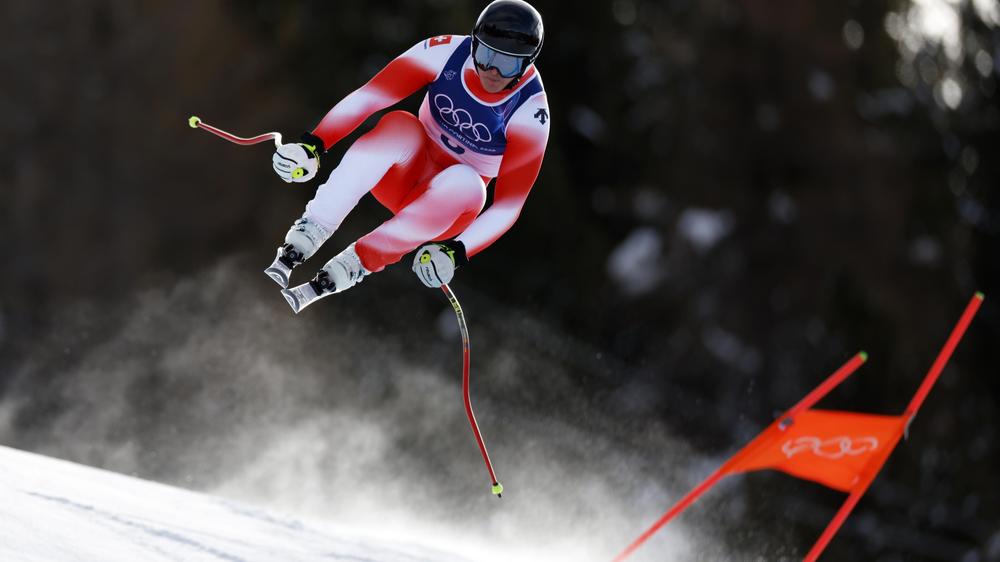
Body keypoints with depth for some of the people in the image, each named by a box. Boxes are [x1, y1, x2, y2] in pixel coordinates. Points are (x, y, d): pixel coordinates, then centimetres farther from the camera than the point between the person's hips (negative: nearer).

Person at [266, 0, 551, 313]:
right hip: (408, 174, 1)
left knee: (465, 183, -37)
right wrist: (313, 144, -35)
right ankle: (292, 251, -41)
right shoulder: (447, 53, -17)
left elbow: (509, 204, -19)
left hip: (450, 208, -1)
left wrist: (456, 251, -33)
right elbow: (366, 98, -21)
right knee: (400, 125, -32)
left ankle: (329, 280, -37)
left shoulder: (530, 112, -20)